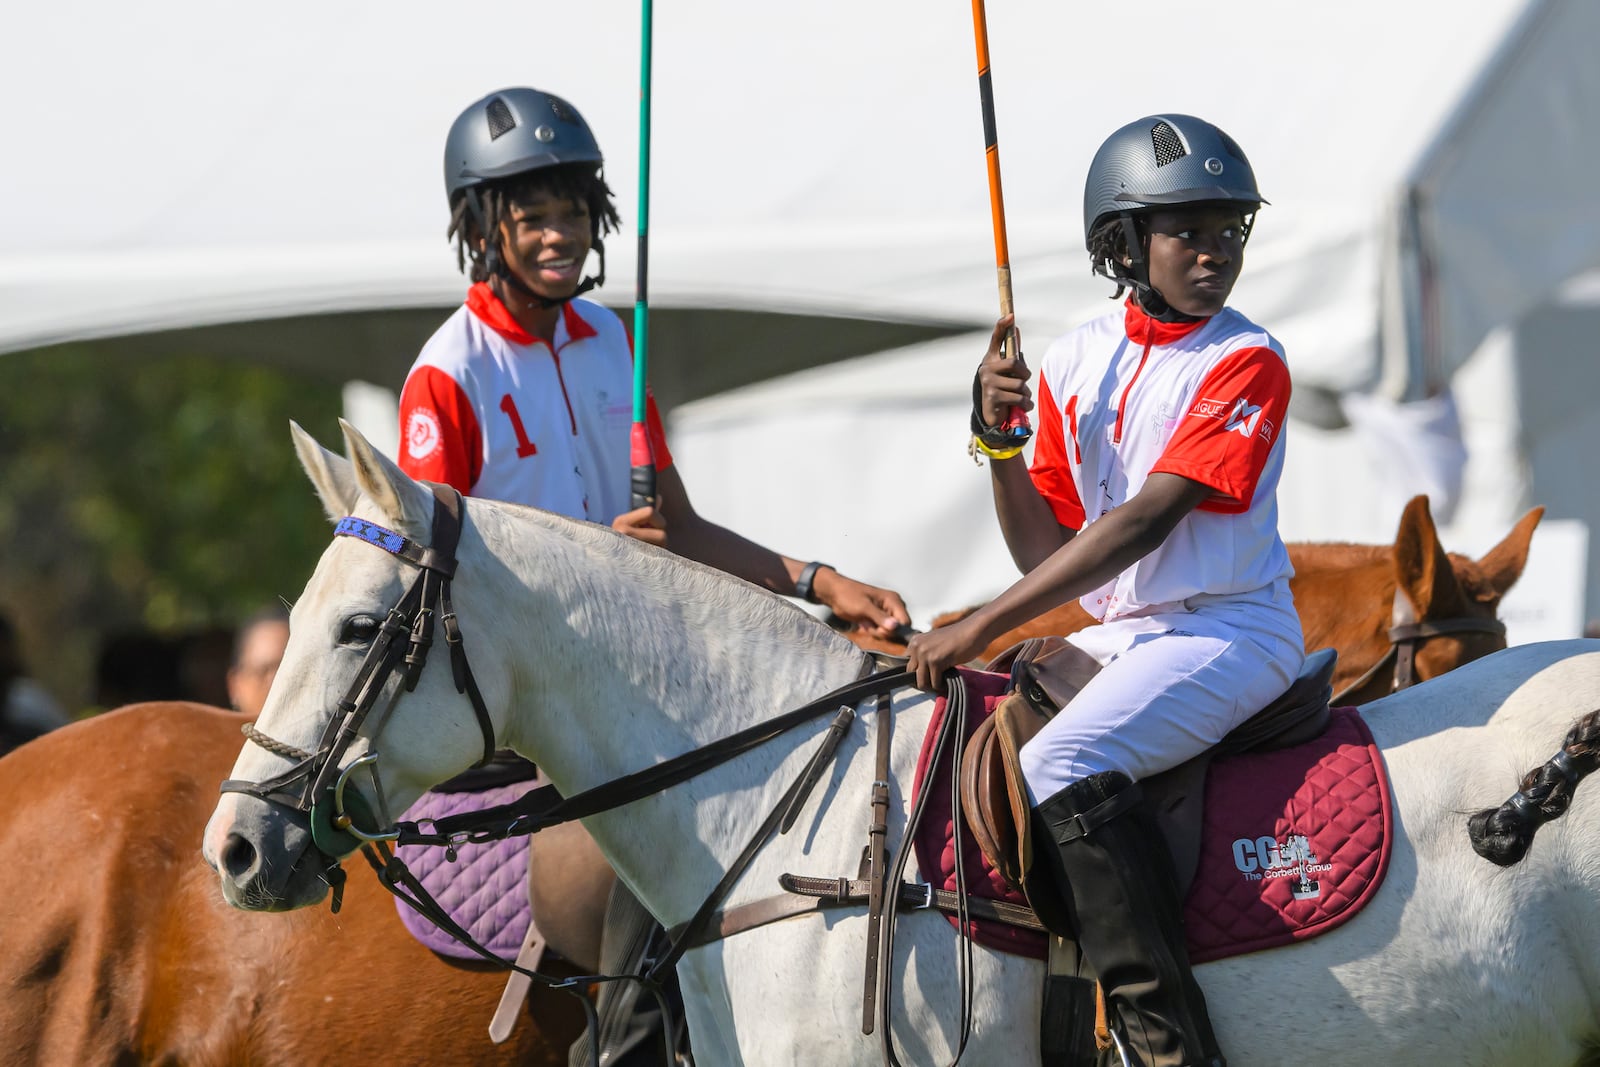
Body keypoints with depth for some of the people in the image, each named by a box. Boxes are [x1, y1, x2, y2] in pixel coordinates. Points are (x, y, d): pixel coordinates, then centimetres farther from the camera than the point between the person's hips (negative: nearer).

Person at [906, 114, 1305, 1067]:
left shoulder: (1246, 363, -10)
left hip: (1230, 632, -8)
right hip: (1115, 637, 8)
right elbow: (1046, 550, 10)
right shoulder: (1076, 363, 9)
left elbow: (1146, 521, -19)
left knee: (1063, 768, -29)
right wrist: (999, 442, -9)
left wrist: (985, 626, -21)